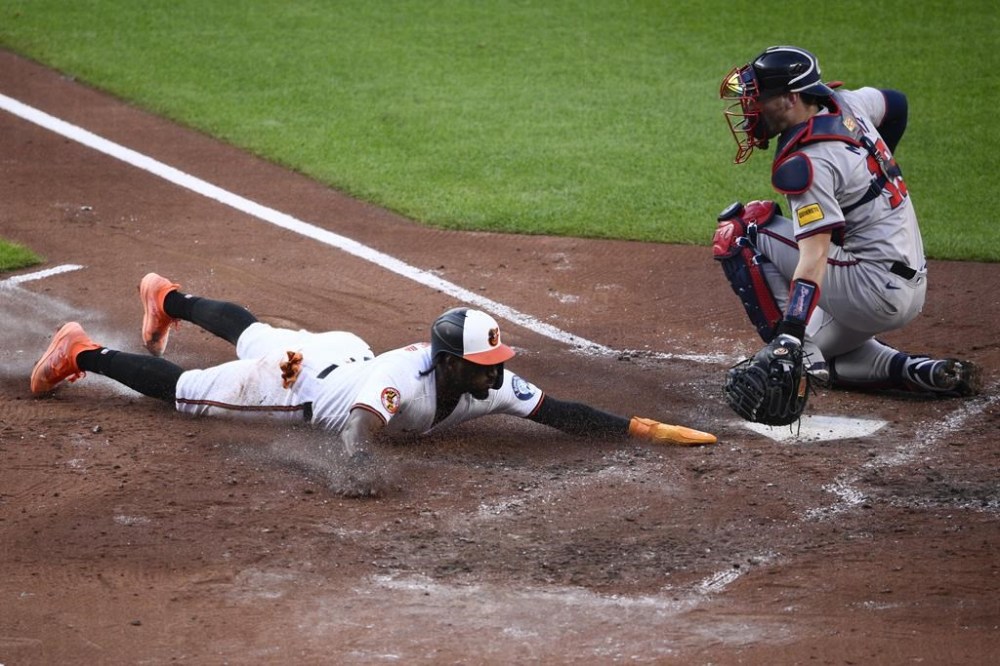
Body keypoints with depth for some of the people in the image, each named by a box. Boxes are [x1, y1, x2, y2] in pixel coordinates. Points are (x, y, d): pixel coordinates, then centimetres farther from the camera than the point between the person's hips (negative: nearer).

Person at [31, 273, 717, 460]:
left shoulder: (492, 386, -26)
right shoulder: (403, 381, -44)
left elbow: (563, 413, -27)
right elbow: (364, 421, -59)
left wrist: (648, 428, -36)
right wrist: (359, 462, -81)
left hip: (348, 356, 7)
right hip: (303, 375, -7)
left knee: (250, 335, 33)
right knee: (184, 388, 7)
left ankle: (170, 300, 58)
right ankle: (84, 354, 25)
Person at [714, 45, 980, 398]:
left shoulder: (805, 164, -21)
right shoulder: (843, 104, 4)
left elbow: (814, 259, -31)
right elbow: (895, 103, 28)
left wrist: (789, 340, -38)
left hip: (875, 294, -10)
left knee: (739, 231, -7)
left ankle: (790, 349, -11)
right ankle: (916, 370, 8)